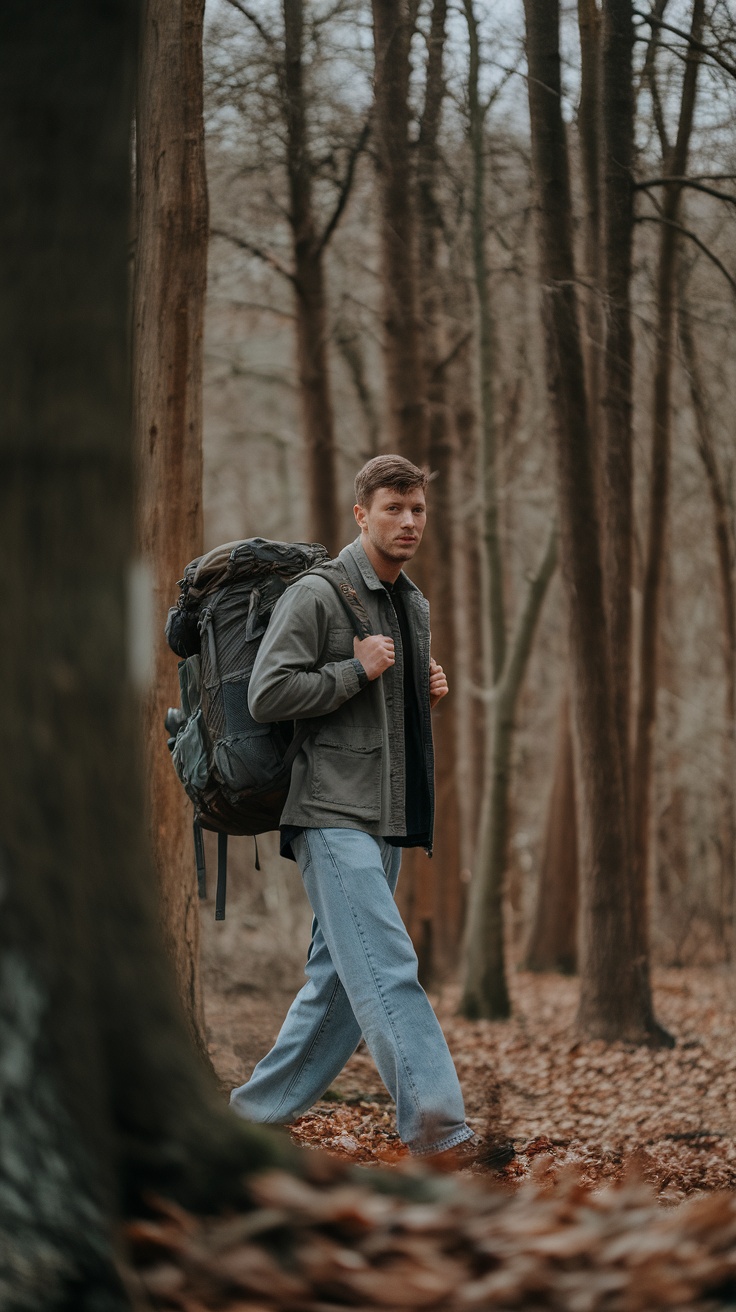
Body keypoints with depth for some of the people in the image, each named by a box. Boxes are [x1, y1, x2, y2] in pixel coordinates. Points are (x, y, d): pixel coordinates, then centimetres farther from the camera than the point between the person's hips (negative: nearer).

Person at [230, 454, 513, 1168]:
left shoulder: (414, 604, 18)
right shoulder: (315, 594, -8)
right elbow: (267, 694, -14)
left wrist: (427, 690, 9)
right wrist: (356, 670, -15)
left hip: (388, 817, 9)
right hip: (333, 814, -9)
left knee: (341, 978, 10)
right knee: (387, 970, -17)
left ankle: (257, 1109, 20)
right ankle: (439, 1129, -23)